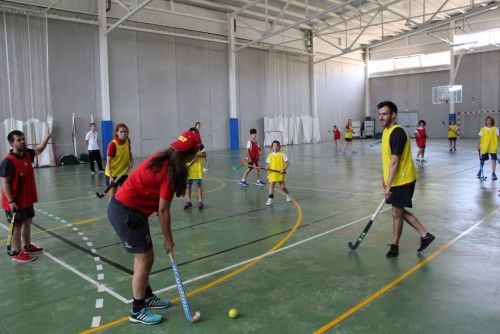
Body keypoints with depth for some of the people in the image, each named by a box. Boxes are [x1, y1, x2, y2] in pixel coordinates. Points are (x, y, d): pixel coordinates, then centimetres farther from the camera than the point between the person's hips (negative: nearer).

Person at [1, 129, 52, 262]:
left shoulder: (27, 154, 1)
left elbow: (39, 150, 21)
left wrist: (47, 137, 5)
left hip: (27, 199, 8)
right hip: (15, 202, -8)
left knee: (27, 222, 19)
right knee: (17, 226, 1)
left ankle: (27, 246, 35)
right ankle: (16, 253, 13)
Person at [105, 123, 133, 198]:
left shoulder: (127, 142, -4)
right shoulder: (112, 144, -20)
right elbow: (108, 161, -19)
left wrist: (131, 160, -2)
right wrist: (110, 176, -25)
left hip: (124, 173, 6)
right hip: (113, 174, -6)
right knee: (113, 197, -1)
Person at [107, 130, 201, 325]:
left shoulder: (164, 159, 2)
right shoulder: (170, 171, -23)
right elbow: (163, 210, -18)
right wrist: (168, 239, -7)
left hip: (132, 209, 9)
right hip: (125, 213, -9)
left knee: (145, 256, 18)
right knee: (144, 259, 0)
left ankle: (146, 296, 36)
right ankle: (137, 311, 14)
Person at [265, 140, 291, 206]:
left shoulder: (282, 154, -1)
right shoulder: (270, 155, 8)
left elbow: (286, 163, -1)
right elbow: (268, 163, 12)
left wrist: (284, 169, -18)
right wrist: (267, 167, -10)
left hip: (280, 173, -2)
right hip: (272, 173, 2)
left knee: (282, 187, 3)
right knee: (271, 185, -7)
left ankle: (288, 194, 33)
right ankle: (270, 199, -4)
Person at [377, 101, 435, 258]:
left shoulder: (397, 133, -21)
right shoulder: (386, 131, 9)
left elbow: (395, 162, -24)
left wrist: (388, 185, -25)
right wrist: (385, 179, 20)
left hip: (402, 180, -9)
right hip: (395, 180, 9)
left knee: (397, 213, 3)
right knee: (400, 211, 17)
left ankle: (395, 245, 20)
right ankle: (425, 235, 28)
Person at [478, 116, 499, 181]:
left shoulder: (495, 129, 0)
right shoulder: (483, 129, 5)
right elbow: (480, 138, 7)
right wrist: (479, 145, 2)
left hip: (493, 147, -2)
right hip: (484, 147, 2)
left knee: (493, 160, -6)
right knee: (482, 160, 12)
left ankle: (493, 173, -1)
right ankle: (480, 171, 33)